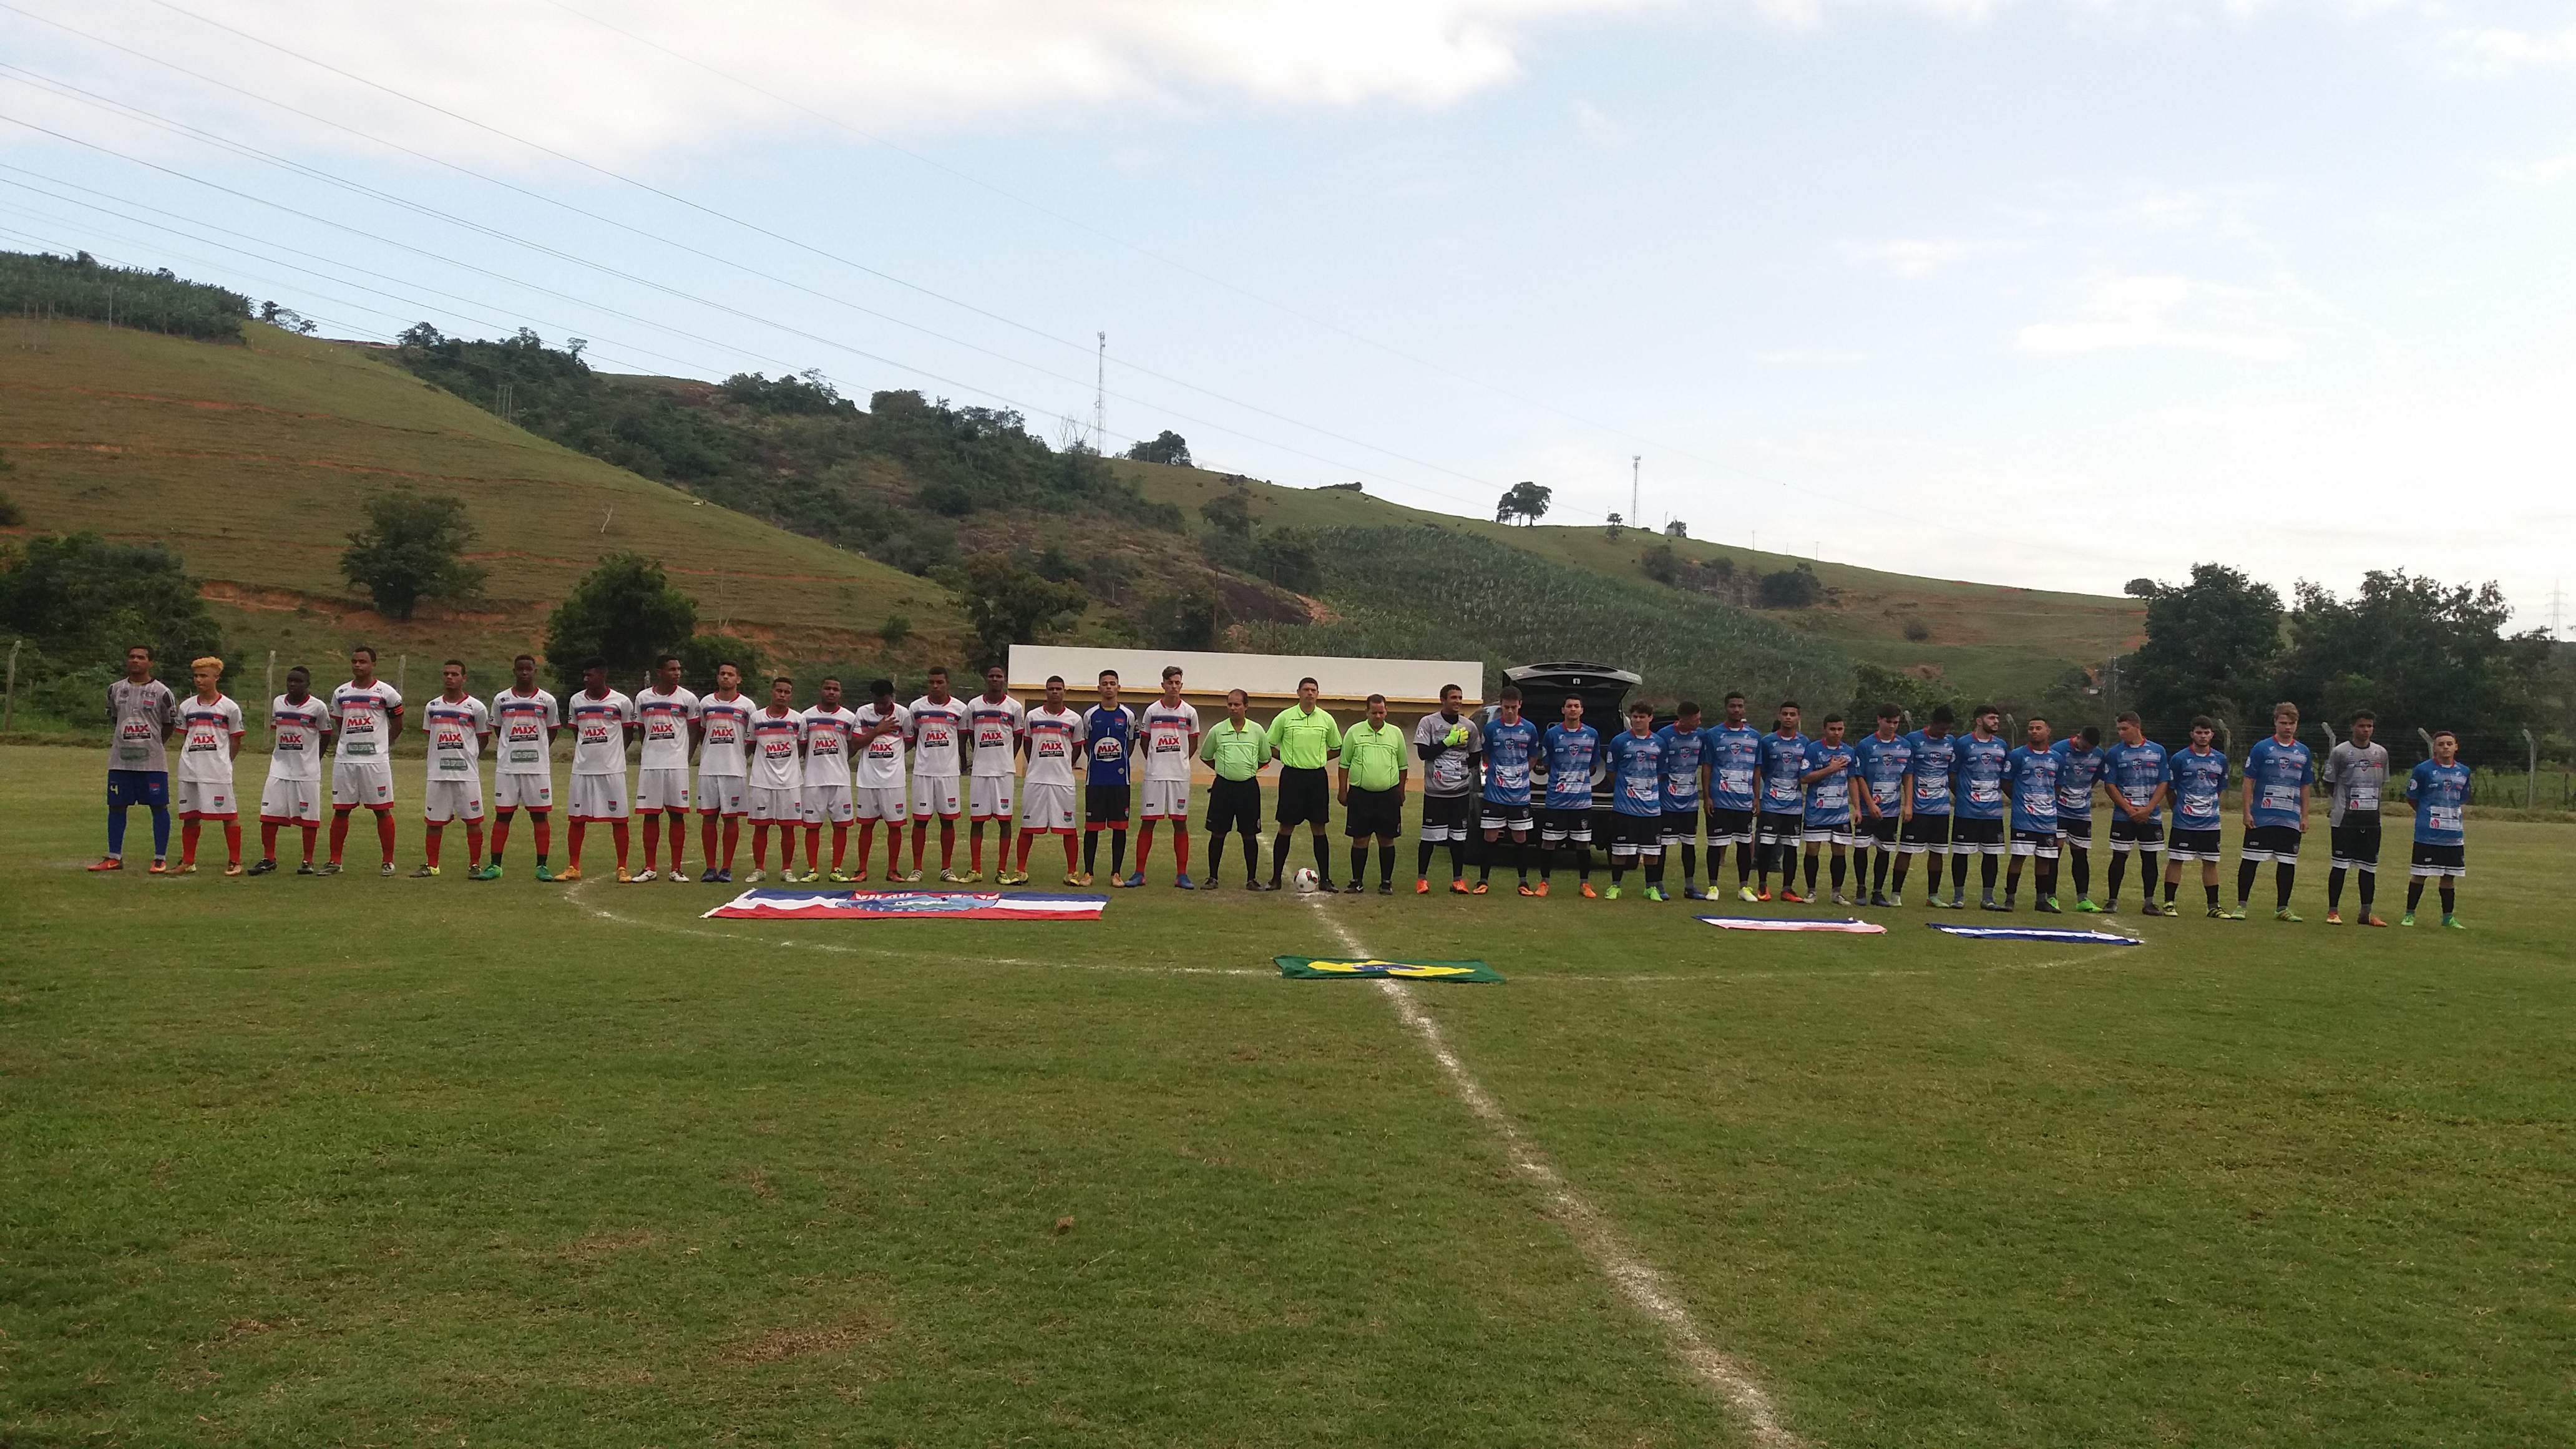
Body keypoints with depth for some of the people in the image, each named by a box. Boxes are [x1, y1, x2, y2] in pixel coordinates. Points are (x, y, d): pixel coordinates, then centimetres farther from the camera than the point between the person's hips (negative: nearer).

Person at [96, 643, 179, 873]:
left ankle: (160, 859, 4)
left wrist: (152, 744, 1)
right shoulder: (115, 690, 9)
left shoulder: (162, 692, -4)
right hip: (120, 760, 4)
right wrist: (127, 742, 9)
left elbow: (171, 725, 4)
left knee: (159, 807, -2)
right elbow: (113, 720, 19)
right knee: (116, 806, 7)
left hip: (153, 761, -4)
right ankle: (114, 857, 16)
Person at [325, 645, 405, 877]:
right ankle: (335, 861, 13)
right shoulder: (340, 693, 10)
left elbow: (397, 725, 8)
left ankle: (388, 862, 7)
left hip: (376, 760, -4)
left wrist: (380, 744, 7)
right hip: (345, 760, 4)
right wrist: (347, 744, 8)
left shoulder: (386, 692, -1)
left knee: (382, 810, 0)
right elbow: (338, 725, 21)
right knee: (340, 811, 6)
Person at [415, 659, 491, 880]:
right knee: (433, 822, 7)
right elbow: (431, 736, 19)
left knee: (473, 820, -1)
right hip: (437, 773, 3)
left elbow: (482, 738, 7)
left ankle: (475, 865, 8)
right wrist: (444, 757, 12)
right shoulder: (432, 707, 9)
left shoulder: (476, 708, -1)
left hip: (467, 773, -3)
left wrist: (468, 758, 6)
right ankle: (431, 865, 16)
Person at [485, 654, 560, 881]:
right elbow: (497, 728, 17)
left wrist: (538, 750, 8)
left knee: (540, 815, 0)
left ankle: (542, 866, 5)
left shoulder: (547, 700, 3)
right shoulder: (501, 699, 5)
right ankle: (494, 865, 8)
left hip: (538, 767, -1)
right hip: (507, 766, 1)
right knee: (502, 815, 3)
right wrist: (513, 747, 11)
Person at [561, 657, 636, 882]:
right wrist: (586, 752, 9)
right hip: (582, 768, 3)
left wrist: (612, 753, 6)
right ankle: (573, 867, 14)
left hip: (612, 769, -3)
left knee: (618, 819, 0)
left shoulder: (621, 702, -4)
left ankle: (622, 868, 7)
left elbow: (629, 732, 9)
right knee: (577, 818, 6)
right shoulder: (577, 701, 7)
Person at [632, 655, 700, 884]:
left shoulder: (688, 698, 1)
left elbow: (694, 731, 6)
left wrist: (686, 757, -1)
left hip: (677, 764, -2)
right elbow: (642, 730, 17)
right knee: (650, 815, 4)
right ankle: (650, 867, 12)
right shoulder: (643, 698, 7)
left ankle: (676, 869, 5)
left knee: (677, 814, 0)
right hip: (650, 764, 2)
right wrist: (646, 752, 9)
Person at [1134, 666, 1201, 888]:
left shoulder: (1190, 712, 3)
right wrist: (1156, 762, 8)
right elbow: (1145, 741, 13)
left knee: (1180, 823, 3)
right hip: (1154, 775, 0)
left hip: (1180, 776, 0)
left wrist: (1179, 762, 7)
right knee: (1148, 822, 1)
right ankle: (1139, 873, 6)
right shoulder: (1152, 711, 3)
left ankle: (1182, 874, 8)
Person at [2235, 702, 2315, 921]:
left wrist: (2305, 817, 11)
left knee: (2288, 863, 6)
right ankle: (2241, 905, 6)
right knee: (2250, 860, -1)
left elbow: (2304, 788, 15)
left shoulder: (2304, 753, 10)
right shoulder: (2262, 748, -2)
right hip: (2261, 818, -4)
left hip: (2291, 820, 4)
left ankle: (2282, 907, 17)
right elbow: (2248, 781, -2)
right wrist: (2247, 812, -8)